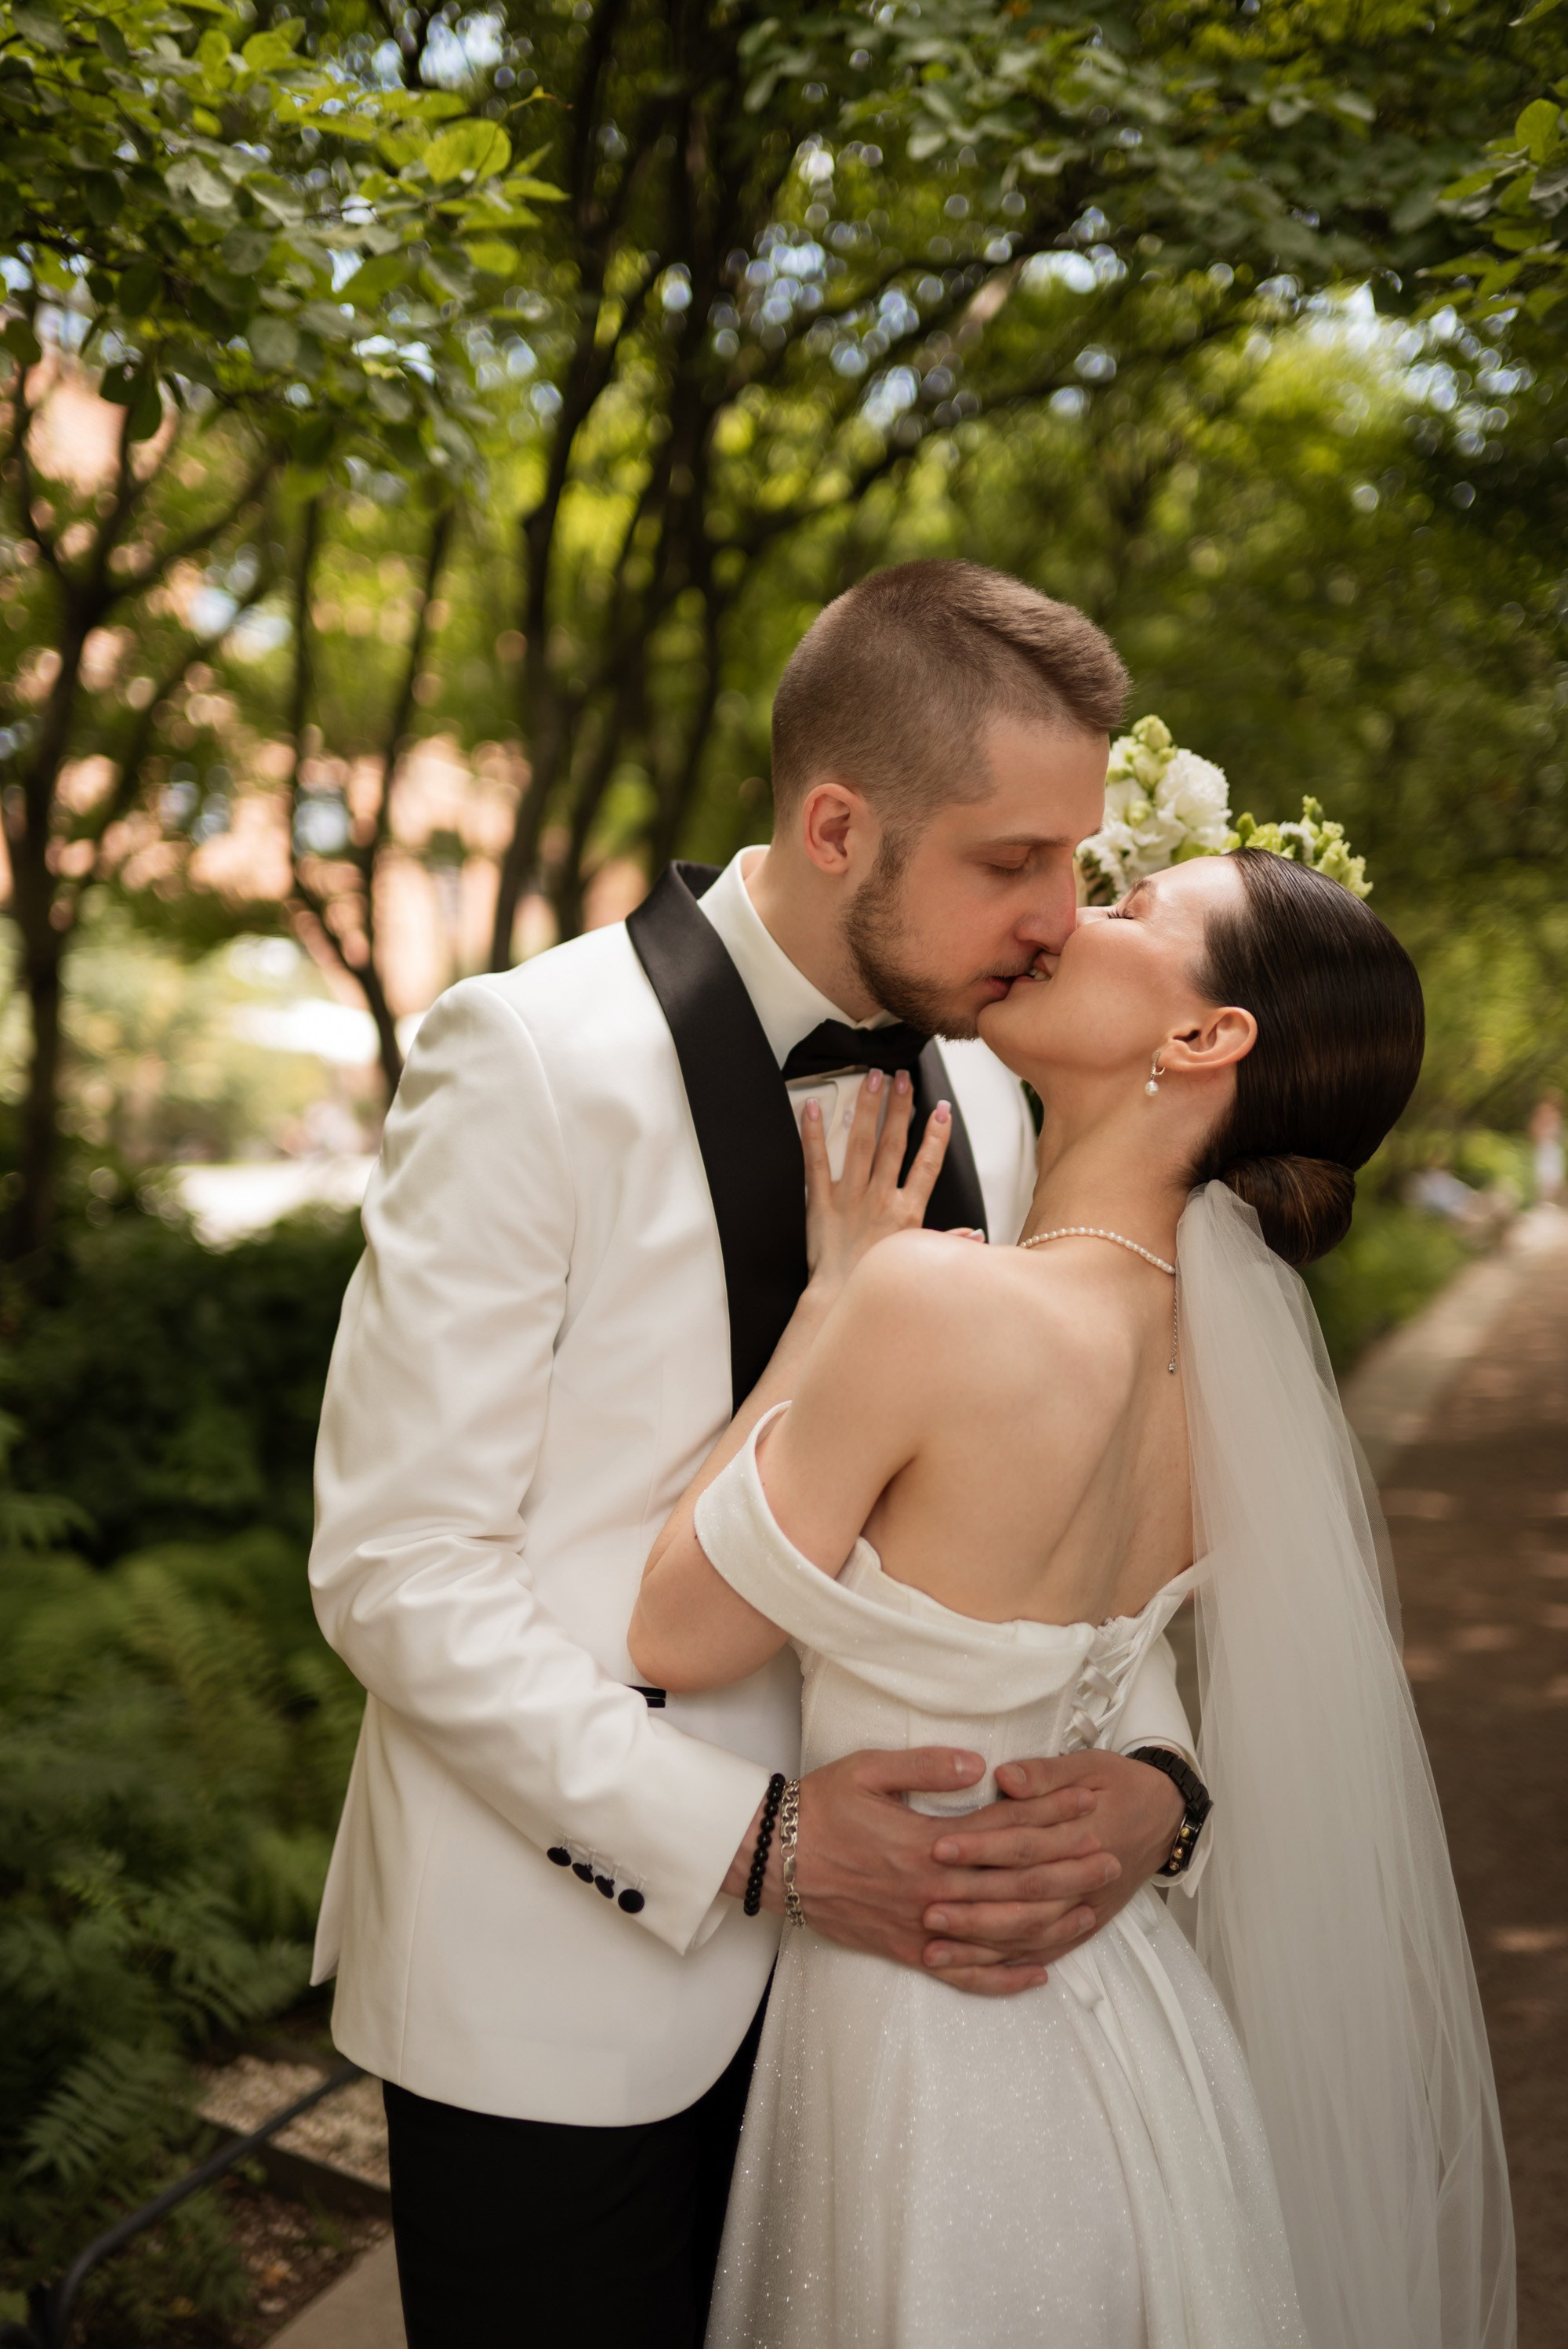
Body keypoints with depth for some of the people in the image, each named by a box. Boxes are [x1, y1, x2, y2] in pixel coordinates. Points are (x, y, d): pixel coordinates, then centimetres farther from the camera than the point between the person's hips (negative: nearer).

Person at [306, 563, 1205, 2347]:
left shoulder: (982, 1101, 2)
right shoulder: (533, 1059, -17)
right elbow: (397, 1567, -17)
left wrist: (1147, 1763, -12)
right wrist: (746, 1841, -21)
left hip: (862, 1948, 6)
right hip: (557, 1987, -5)